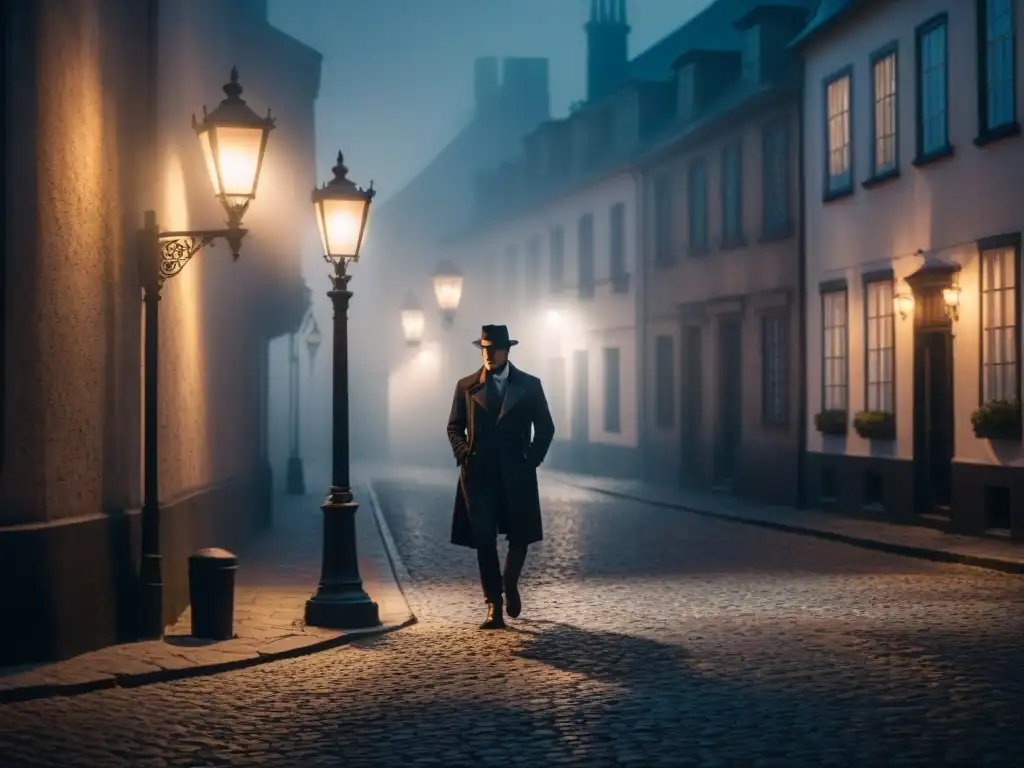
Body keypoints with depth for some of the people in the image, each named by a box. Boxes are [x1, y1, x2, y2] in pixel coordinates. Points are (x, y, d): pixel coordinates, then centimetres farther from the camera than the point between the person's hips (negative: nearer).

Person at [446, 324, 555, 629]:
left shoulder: (529, 385, 4)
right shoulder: (467, 386, 6)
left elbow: (545, 427, 8)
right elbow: (454, 427, 12)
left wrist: (532, 459, -4)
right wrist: (463, 455, -4)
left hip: (517, 475, 0)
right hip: (478, 475, 0)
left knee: (520, 536, 6)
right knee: (484, 541, -3)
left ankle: (510, 585, 34)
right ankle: (494, 607, 2)